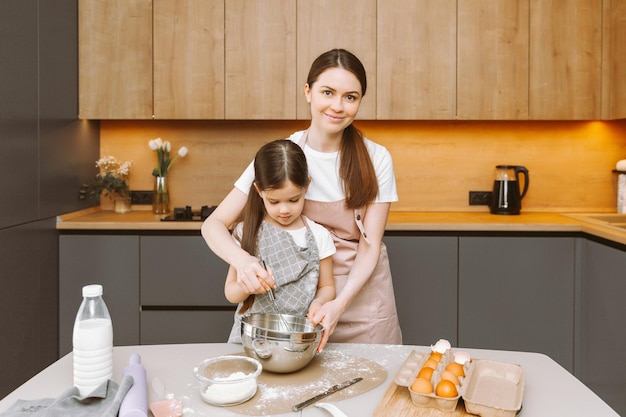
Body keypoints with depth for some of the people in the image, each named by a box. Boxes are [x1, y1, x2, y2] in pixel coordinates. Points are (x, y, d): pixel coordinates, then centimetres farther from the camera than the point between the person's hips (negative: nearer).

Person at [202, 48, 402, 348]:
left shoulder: (376, 158, -11)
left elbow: (370, 245, -10)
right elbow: (214, 224, -13)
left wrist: (341, 302, -27)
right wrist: (241, 259, -34)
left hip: (362, 291, 1)